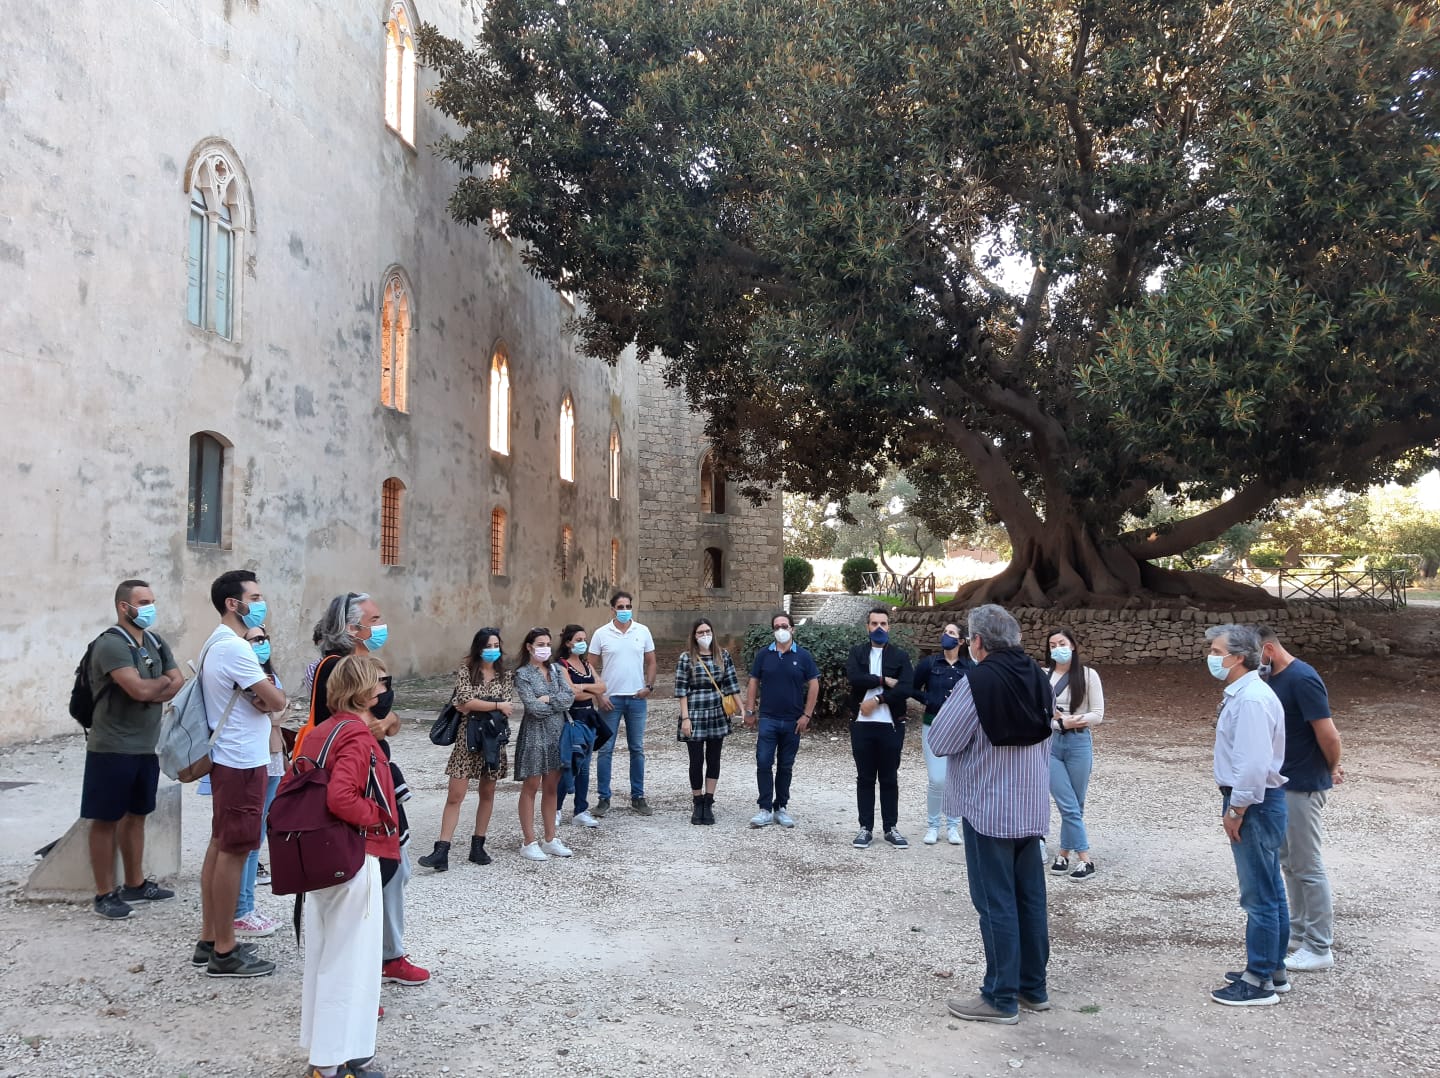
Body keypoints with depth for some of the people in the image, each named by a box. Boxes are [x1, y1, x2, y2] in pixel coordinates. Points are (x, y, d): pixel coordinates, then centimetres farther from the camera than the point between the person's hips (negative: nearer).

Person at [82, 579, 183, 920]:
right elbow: (139, 689, -26)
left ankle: (135, 884, 27)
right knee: (106, 820, 2)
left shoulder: (156, 643, 10)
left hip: (146, 747, 8)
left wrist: (152, 691, -14)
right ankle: (105, 893, 9)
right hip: (112, 749, -8)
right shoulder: (110, 644, -16)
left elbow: (180, 683, 4)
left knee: (136, 815, 16)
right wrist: (163, 681, -6)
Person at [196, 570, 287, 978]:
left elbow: (255, 696, 12)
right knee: (234, 851, -4)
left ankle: (209, 940, 24)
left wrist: (257, 698, -9)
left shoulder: (218, 643, 13)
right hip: (242, 762, -10)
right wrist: (266, 699, 2)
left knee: (220, 846, 15)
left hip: (228, 759, 10)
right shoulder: (234, 647, -20)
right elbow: (278, 702, -19)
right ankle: (225, 952, 4)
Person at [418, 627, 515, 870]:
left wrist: (475, 707, -13)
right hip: (468, 740, -3)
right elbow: (467, 701, -17)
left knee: (487, 794, 10)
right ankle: (442, 851, -6)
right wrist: (497, 706, -12)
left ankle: (478, 846, 21)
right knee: (455, 796, -6)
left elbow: (508, 710, -6)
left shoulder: (505, 676, 5)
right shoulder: (465, 671, -3)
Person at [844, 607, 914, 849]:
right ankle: (865, 827, 15)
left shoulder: (900, 655, 5)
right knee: (865, 778, 7)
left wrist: (877, 699, -14)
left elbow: (906, 688, -10)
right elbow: (853, 677, -13)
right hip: (862, 725, 1)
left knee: (889, 779, 7)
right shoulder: (857, 652, 7)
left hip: (890, 726, 0)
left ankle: (891, 827, 17)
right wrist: (884, 680, -13)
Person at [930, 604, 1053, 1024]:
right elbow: (1044, 737, 14)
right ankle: (1033, 987, 25)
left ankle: (1001, 998, 8)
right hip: (1032, 806, 7)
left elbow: (940, 742, -14)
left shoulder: (978, 680, -19)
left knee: (996, 903, 0)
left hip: (988, 809, -7)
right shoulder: (1038, 677, 4)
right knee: (1031, 898, 14)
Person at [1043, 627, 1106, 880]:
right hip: (1049, 743, 0)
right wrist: (1061, 723, -16)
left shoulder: (1088, 675, -1)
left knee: (1075, 805, 8)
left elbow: (1098, 715, -3)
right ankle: (1084, 859, 2)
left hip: (1079, 743, 0)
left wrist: (1074, 721, -17)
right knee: (1068, 805, -5)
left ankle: (1064, 853, 19)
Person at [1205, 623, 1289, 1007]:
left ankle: (1259, 982, 7)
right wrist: (1235, 806, 17)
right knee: (1269, 891, 18)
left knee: (1260, 895, -2)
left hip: (1254, 803, -11)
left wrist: (1236, 811, -18)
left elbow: (1253, 763, -26)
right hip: (1254, 802, 11)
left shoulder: (1251, 700, -21)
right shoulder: (1241, 694, 11)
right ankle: (1273, 970, 29)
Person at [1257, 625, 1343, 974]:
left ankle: (1319, 948, 8)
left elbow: (1328, 734, -20)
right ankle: (1299, 931, 29)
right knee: (1288, 862, 17)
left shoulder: (1302, 679, -21)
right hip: (1281, 783, 9)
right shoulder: (1273, 679, 8)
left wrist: (1332, 769, -3)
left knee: (1307, 866, -1)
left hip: (1303, 786, -9)